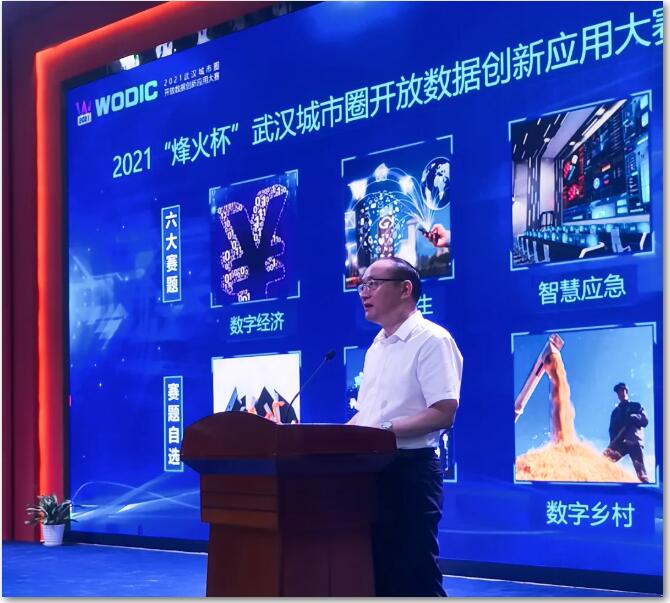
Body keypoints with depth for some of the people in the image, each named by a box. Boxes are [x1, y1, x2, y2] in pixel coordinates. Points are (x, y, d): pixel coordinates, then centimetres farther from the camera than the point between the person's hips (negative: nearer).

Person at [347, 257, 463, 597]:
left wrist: (384, 429, -23)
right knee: (377, 573, 12)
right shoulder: (377, 346, 16)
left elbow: (443, 414, -20)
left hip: (408, 472, -9)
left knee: (416, 578, -4)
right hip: (370, 471, 9)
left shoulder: (431, 340, -11)